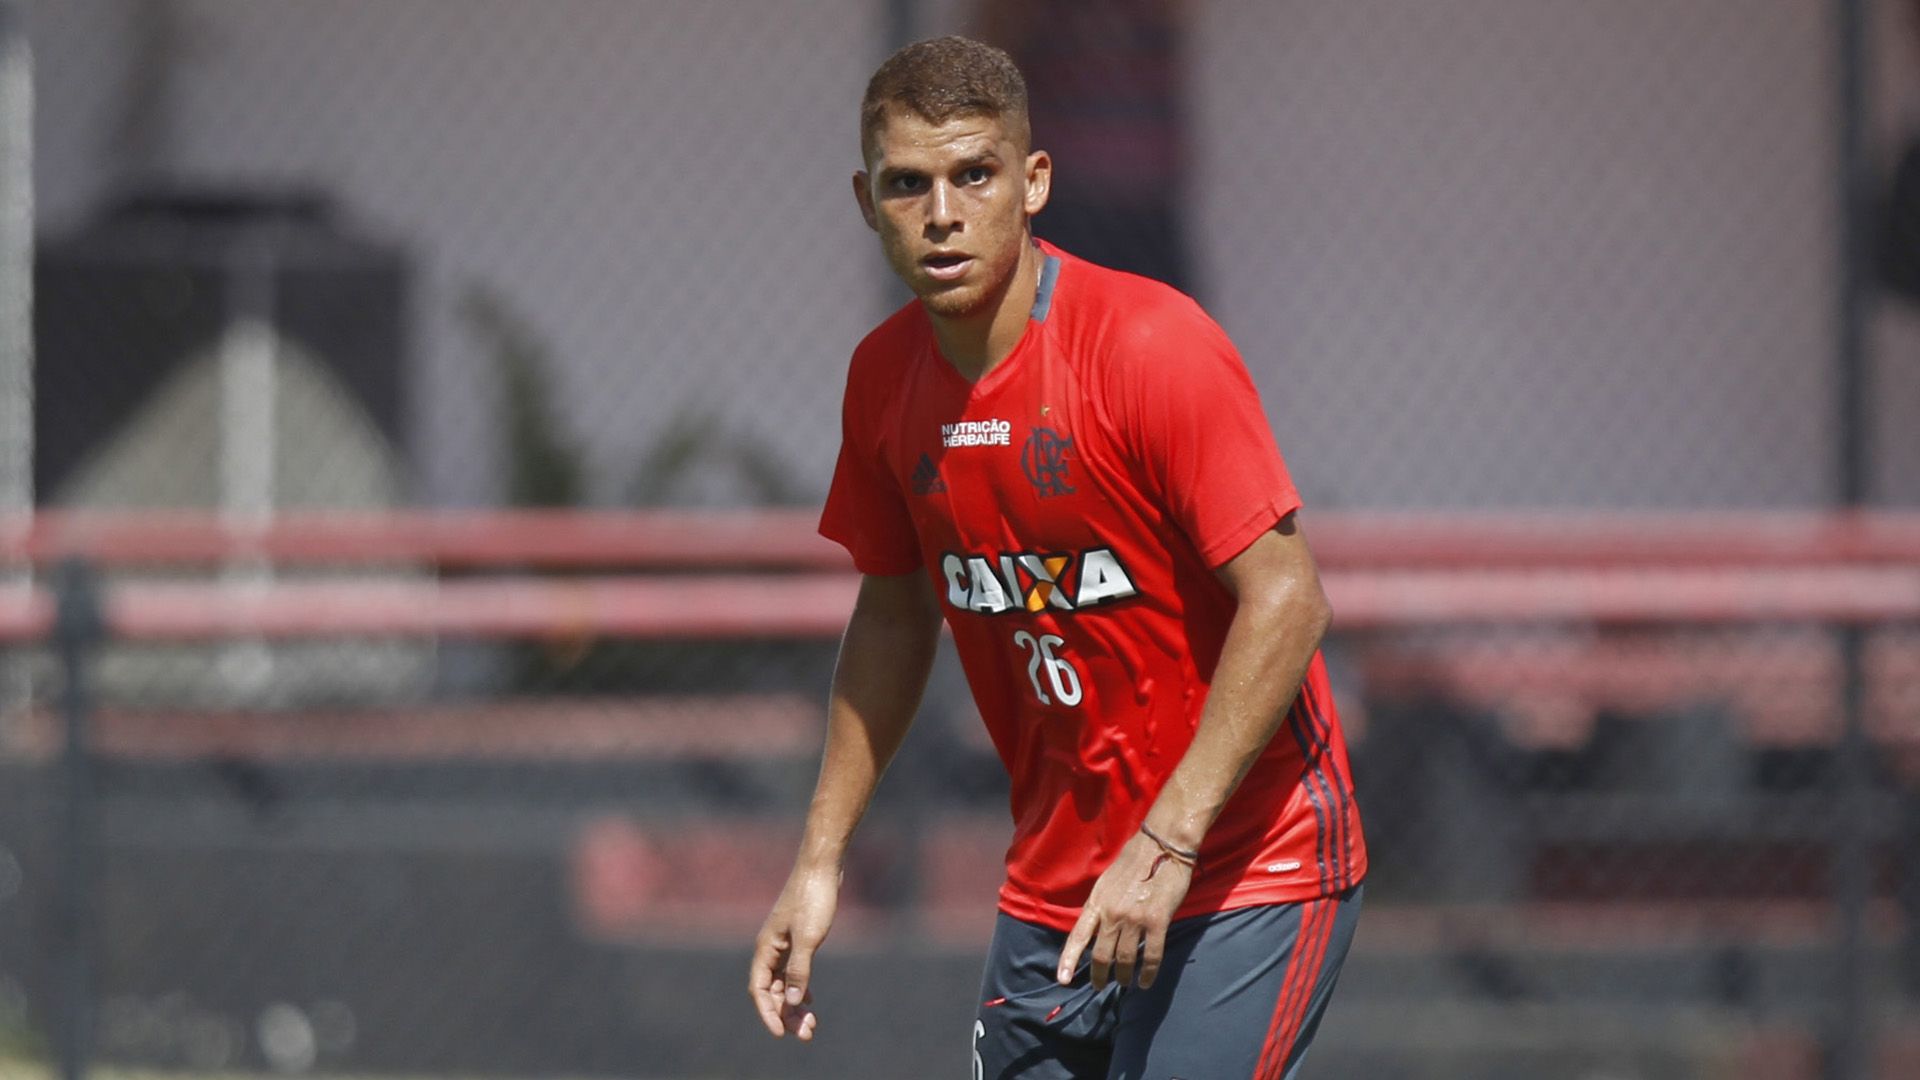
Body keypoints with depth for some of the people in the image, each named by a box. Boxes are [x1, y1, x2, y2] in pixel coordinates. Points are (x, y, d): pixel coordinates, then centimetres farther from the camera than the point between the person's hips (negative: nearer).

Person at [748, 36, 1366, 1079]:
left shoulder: (1153, 346, -17)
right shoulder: (885, 377, 3)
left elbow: (1287, 599, -20)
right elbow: (894, 613, 18)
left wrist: (1169, 844, -25)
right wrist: (820, 859, 13)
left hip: (1247, 870, -6)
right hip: (1052, 892, 6)